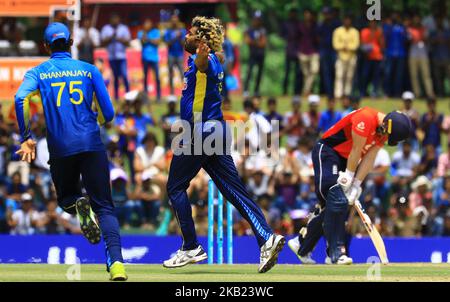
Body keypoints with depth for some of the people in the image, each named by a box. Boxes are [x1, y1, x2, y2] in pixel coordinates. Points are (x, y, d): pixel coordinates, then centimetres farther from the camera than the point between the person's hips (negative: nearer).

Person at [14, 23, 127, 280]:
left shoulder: (38, 73, 8)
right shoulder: (89, 70, 9)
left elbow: (21, 99, -13)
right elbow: (108, 113, 7)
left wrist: (26, 138, -9)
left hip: (60, 148, 0)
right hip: (92, 145, 0)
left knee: (66, 197, 24)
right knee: (104, 206, 0)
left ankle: (79, 205, -14)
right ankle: (116, 263, -22)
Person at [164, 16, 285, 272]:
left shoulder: (204, 61, -15)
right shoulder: (215, 61, 13)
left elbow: (203, 65, -42)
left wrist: (201, 57, -62)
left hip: (200, 131, -9)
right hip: (217, 130, 9)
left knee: (175, 187, 4)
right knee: (235, 189, 2)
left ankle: (191, 248, 3)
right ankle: (266, 237, -13)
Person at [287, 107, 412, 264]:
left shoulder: (383, 129, -1)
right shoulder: (366, 119, -28)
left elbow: (368, 159, -3)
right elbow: (356, 151, -21)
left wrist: (356, 186, -7)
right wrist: (349, 178, -13)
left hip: (344, 160, 9)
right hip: (327, 152, -9)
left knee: (330, 205, 9)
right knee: (338, 201, -18)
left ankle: (302, 244, 21)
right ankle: (336, 252, -19)